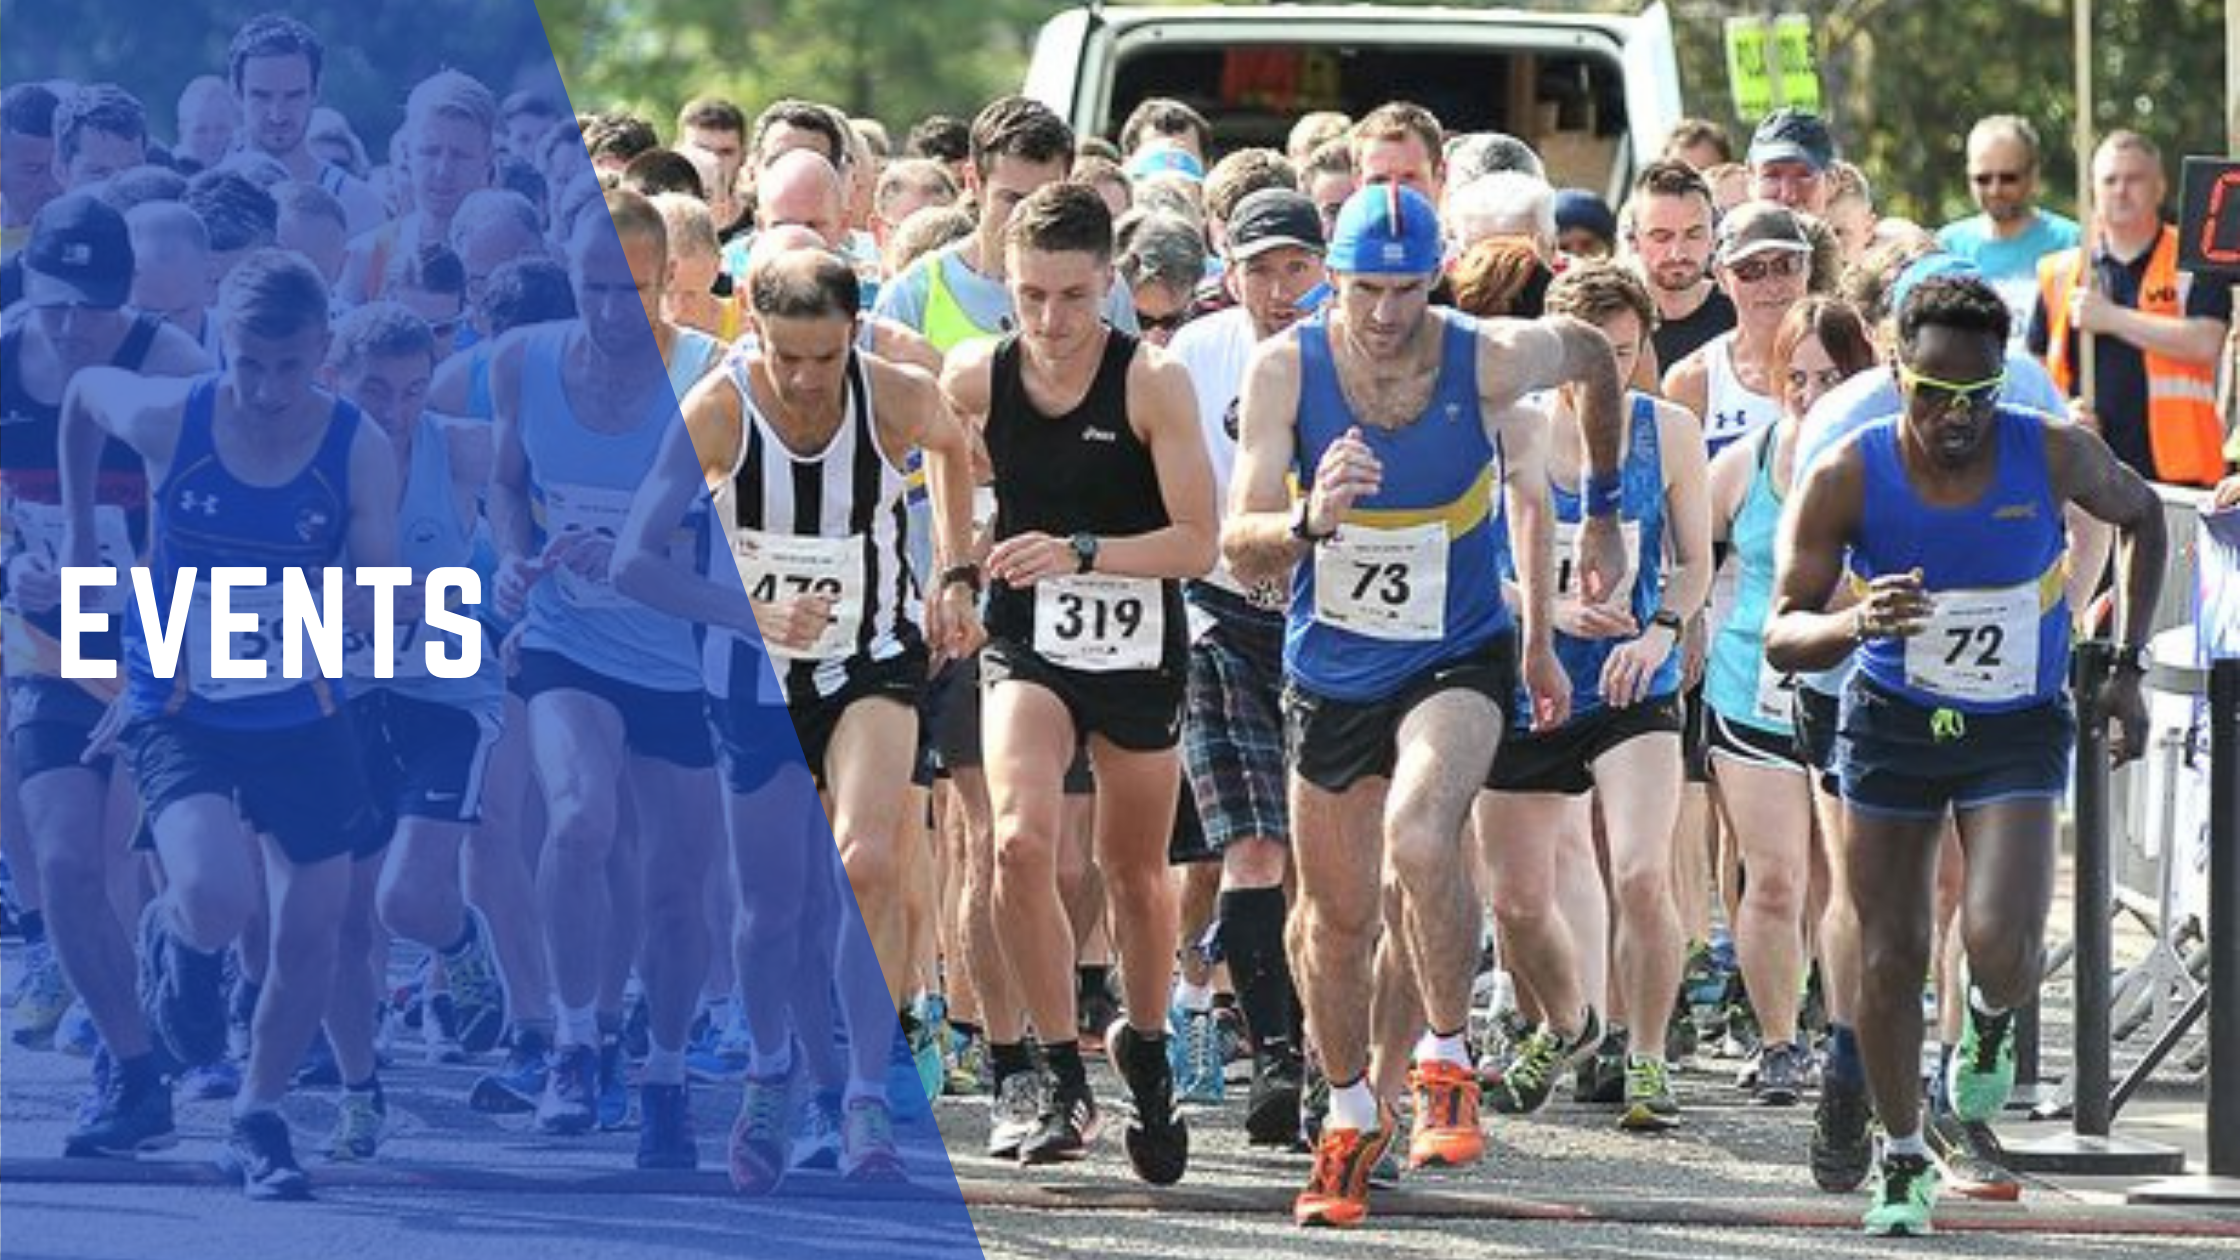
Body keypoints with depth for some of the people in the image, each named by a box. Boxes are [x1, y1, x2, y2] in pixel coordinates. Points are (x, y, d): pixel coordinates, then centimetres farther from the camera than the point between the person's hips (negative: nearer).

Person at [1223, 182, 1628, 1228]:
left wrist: (1605, 510, 17)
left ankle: (1448, 1064, -11)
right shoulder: (1285, 369, -17)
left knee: (1419, 838, -31)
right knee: (1336, 912, 14)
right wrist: (1310, 522, -41)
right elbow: (1242, 552, -19)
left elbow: (1595, 357, 6)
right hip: (1329, 668, 3)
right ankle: (1350, 1116, 37)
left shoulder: (1488, 362, -18)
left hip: (1456, 659, -3)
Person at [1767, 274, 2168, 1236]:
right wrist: (1856, 624, -40)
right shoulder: (1848, 479, -18)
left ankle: (1991, 1026, 19)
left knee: (2002, 948, -19)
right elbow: (1781, 636, -17)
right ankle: (1903, 1161, 24)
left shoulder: (2054, 457, -17)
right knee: (1889, 957, 4)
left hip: (2017, 731, -1)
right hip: (1892, 723, 1)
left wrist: (2129, 668, 3)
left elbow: (2140, 516, 6)